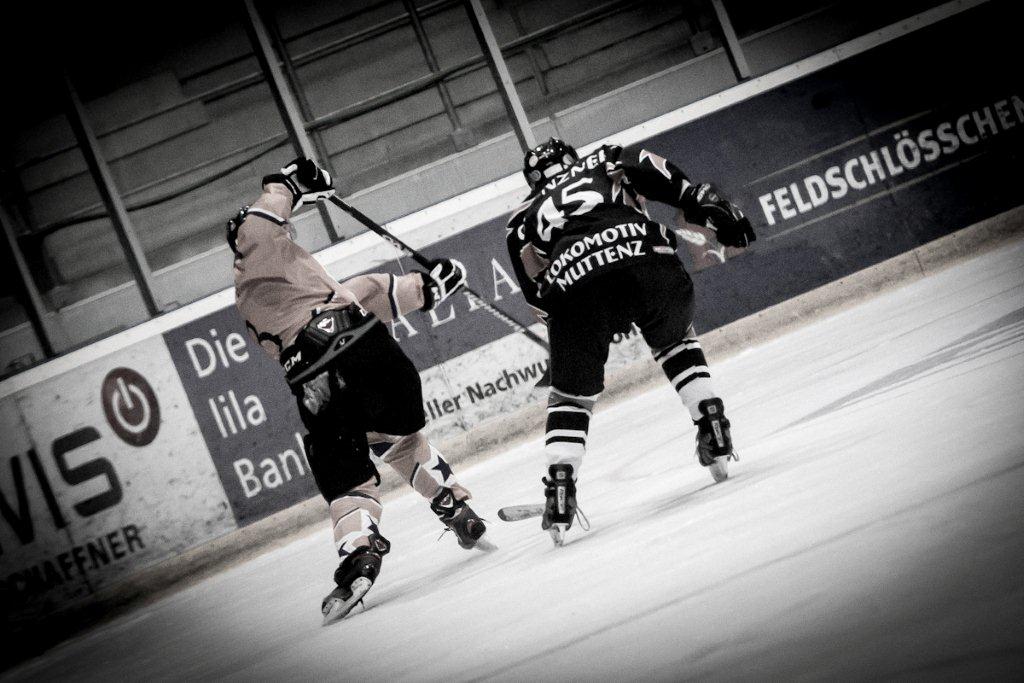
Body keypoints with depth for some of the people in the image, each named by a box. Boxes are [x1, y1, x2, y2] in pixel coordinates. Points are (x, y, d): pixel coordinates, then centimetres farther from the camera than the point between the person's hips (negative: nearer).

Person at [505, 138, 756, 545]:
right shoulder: (607, 159, 33)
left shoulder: (524, 217, 34)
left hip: (572, 282, 0)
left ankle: (560, 490, 5)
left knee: (572, 391, 17)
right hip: (644, 257, 0)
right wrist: (710, 207, 6)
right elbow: (662, 178, 12)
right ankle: (713, 427, 16)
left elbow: (536, 292, 27)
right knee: (675, 342, 29)